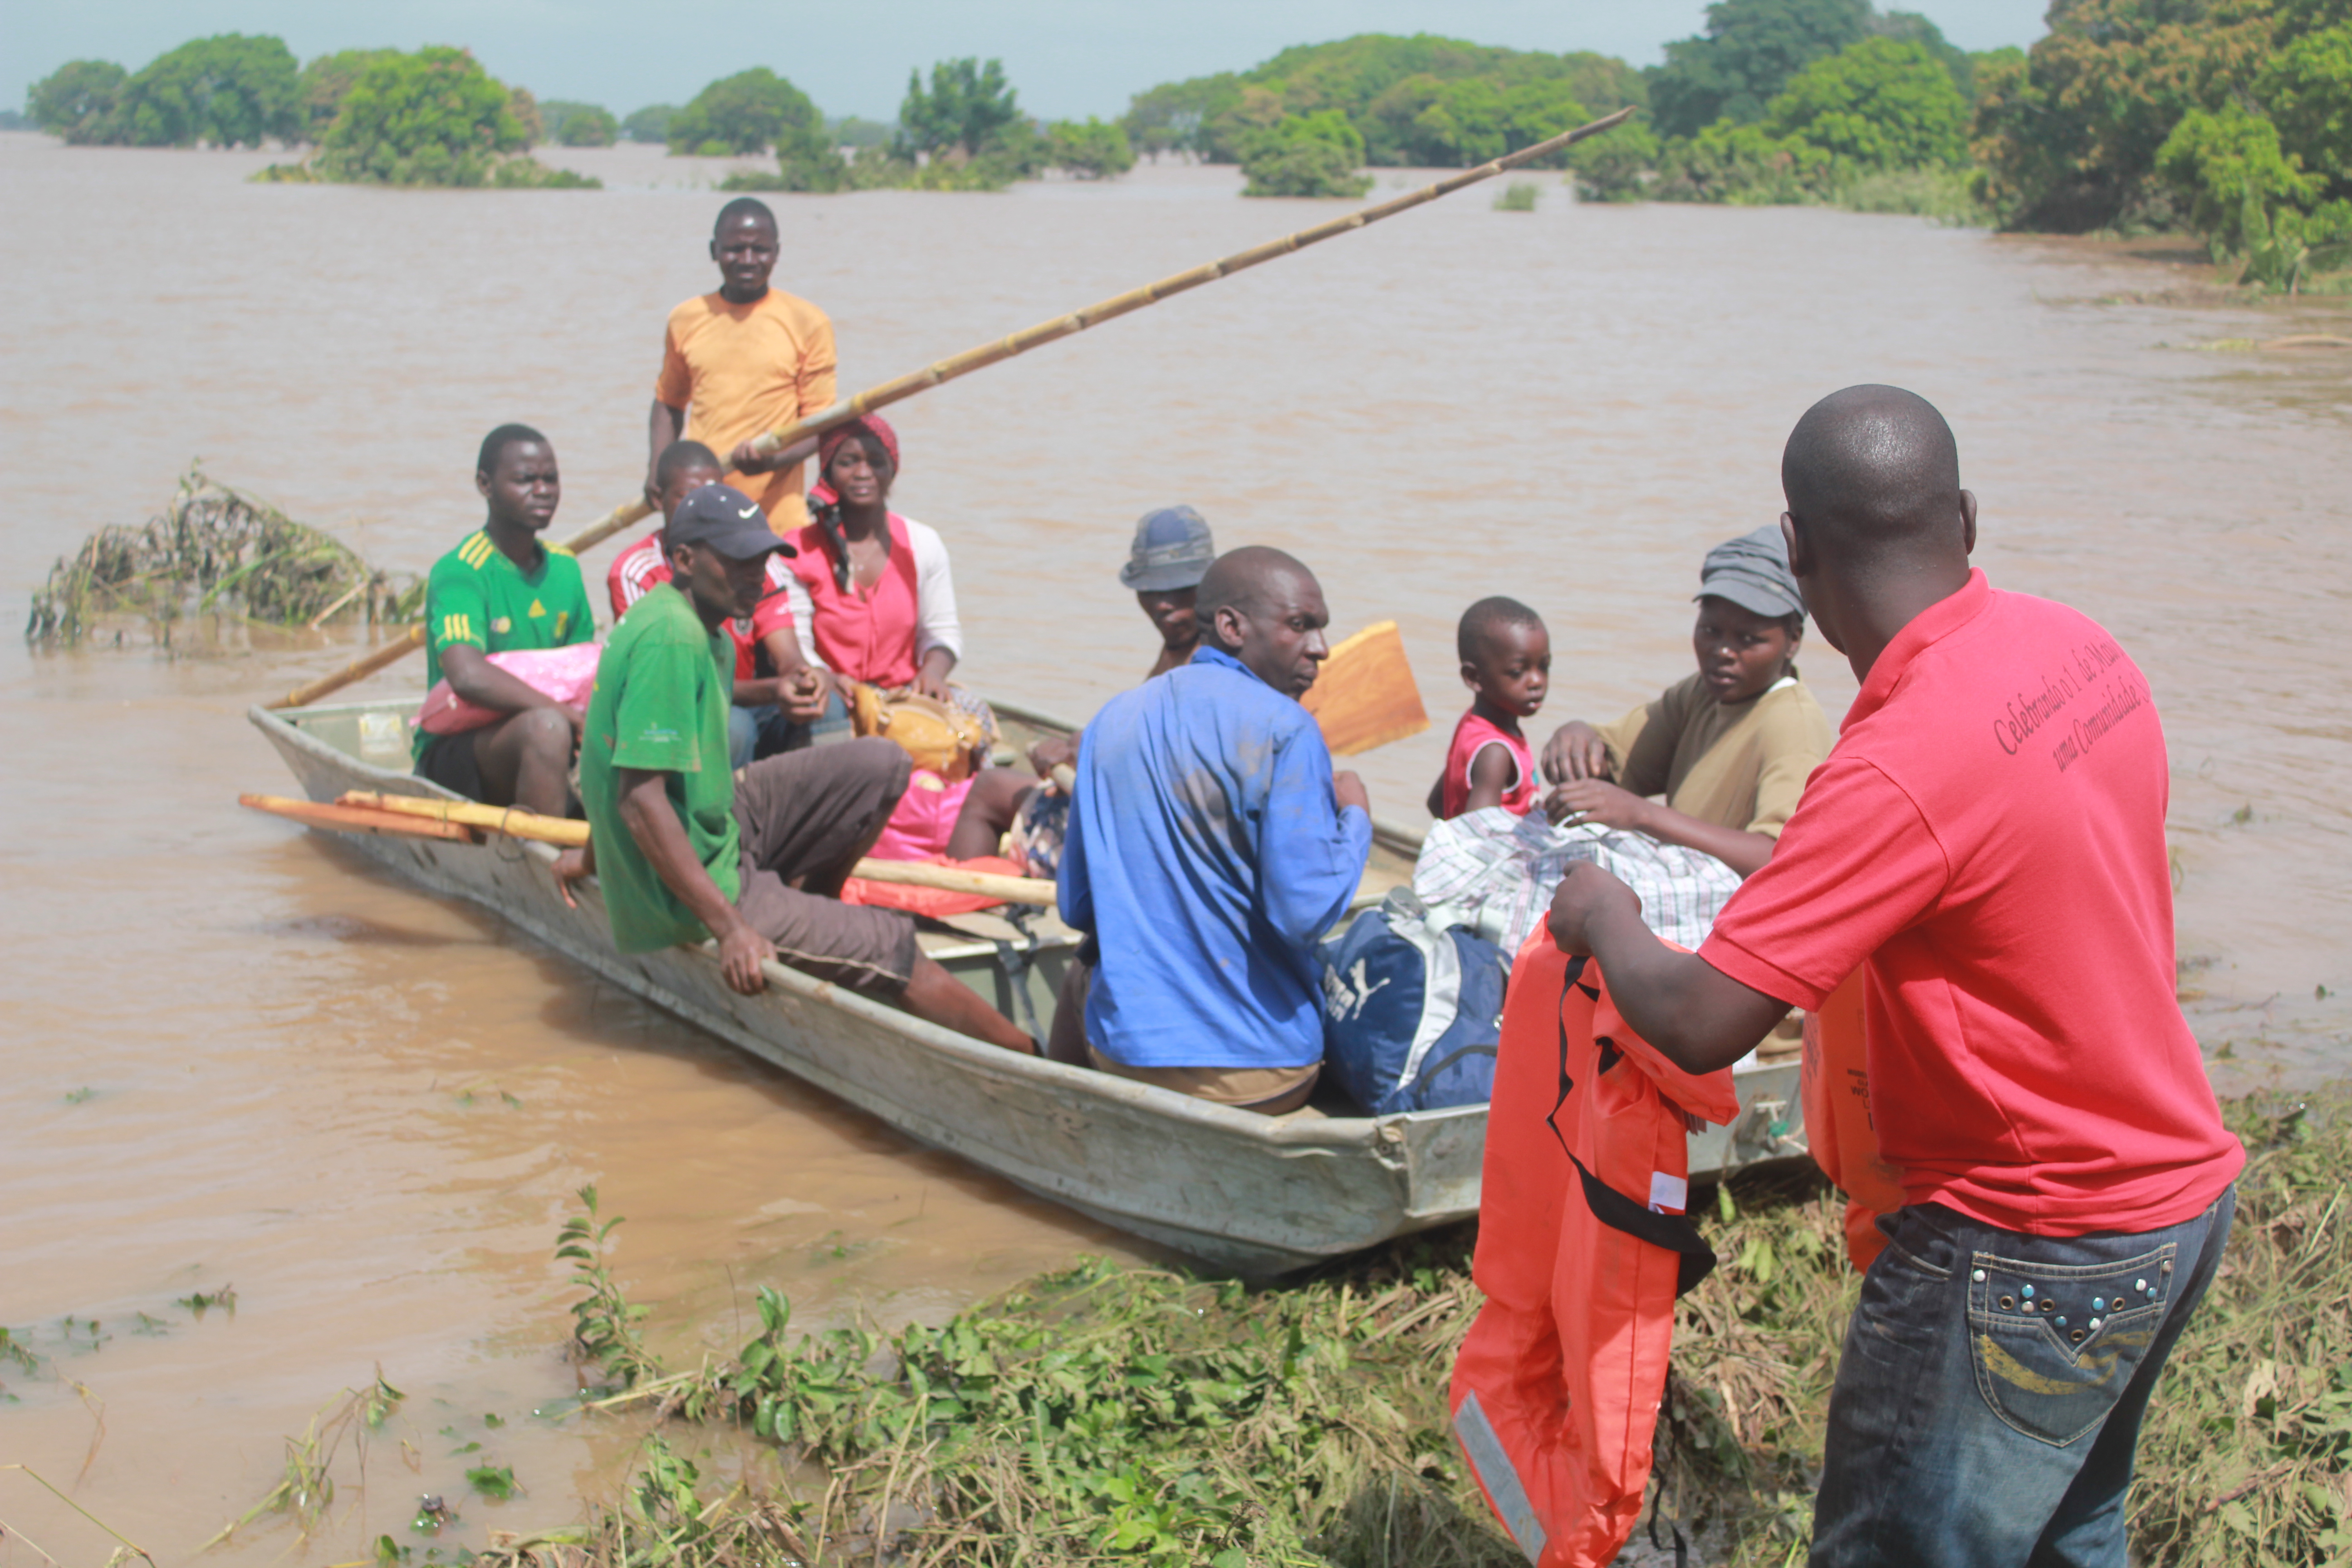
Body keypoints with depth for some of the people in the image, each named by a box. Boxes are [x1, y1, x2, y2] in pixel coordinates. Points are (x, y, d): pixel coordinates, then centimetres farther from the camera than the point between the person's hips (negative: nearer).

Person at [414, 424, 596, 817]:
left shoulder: (564, 568, 12)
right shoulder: (459, 572, -12)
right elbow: (468, 677, -29)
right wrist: (570, 715, -29)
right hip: (452, 756, -7)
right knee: (545, 727, -36)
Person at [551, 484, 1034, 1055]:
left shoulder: (704, 633, 8)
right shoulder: (671, 638, -24)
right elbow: (641, 799, -29)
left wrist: (595, 854, 35)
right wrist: (729, 927, -28)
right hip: (687, 894, -10)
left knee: (881, 765, 5)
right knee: (892, 948, -12)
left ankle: (804, 914, 13)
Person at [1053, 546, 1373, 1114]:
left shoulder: (1112, 720, 6)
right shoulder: (1284, 730, -14)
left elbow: (1077, 907, 10)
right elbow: (1306, 911, -21)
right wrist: (1355, 817, -3)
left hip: (1121, 1056, 5)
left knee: (1082, 974, 37)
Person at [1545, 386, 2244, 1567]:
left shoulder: (1906, 764, -29)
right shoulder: (2077, 647, -2)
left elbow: (1700, 1026, -26)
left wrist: (1602, 922, -5)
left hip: (2035, 1248, -9)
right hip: (2183, 1187, 9)